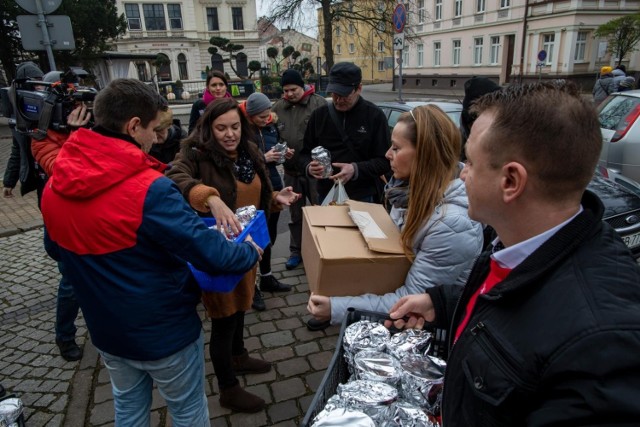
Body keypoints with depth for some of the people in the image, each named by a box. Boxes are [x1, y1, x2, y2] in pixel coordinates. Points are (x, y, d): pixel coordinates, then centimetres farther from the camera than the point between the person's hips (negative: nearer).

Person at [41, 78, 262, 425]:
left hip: (105, 330, 7)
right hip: (164, 331, -6)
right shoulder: (149, 190, -30)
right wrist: (250, 252, -7)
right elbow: (210, 253, -26)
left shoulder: (54, 187, -8)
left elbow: (56, 250, 10)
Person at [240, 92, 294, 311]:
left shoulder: (270, 126, 2)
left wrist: (284, 154, -4)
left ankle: (266, 278, 35)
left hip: (273, 187, 7)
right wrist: (263, 158, -24)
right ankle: (250, 287, 18)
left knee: (270, 235, 17)